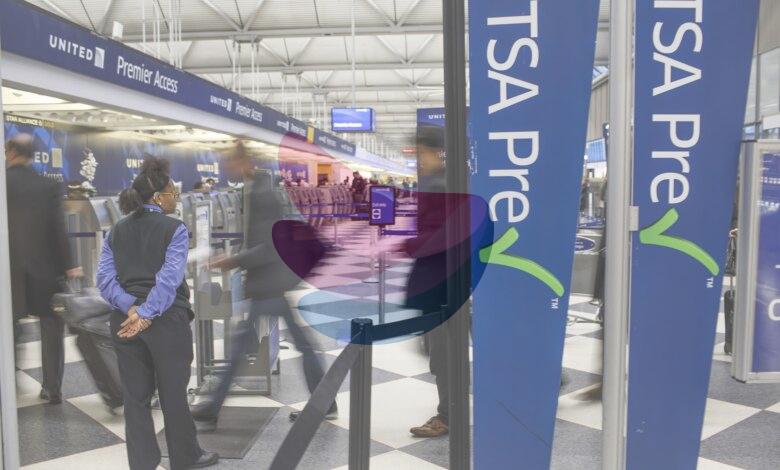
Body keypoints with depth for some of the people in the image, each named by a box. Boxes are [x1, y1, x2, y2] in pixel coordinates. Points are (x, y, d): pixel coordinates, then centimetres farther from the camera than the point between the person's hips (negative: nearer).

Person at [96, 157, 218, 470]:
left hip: (125, 320, 5)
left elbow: (105, 277, -2)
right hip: (167, 320, -4)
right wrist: (147, 313, -21)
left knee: (135, 396, 12)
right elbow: (170, 277, -20)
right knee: (174, 393, 10)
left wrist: (130, 308, -12)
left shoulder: (116, 232, 10)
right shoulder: (174, 229, -7)